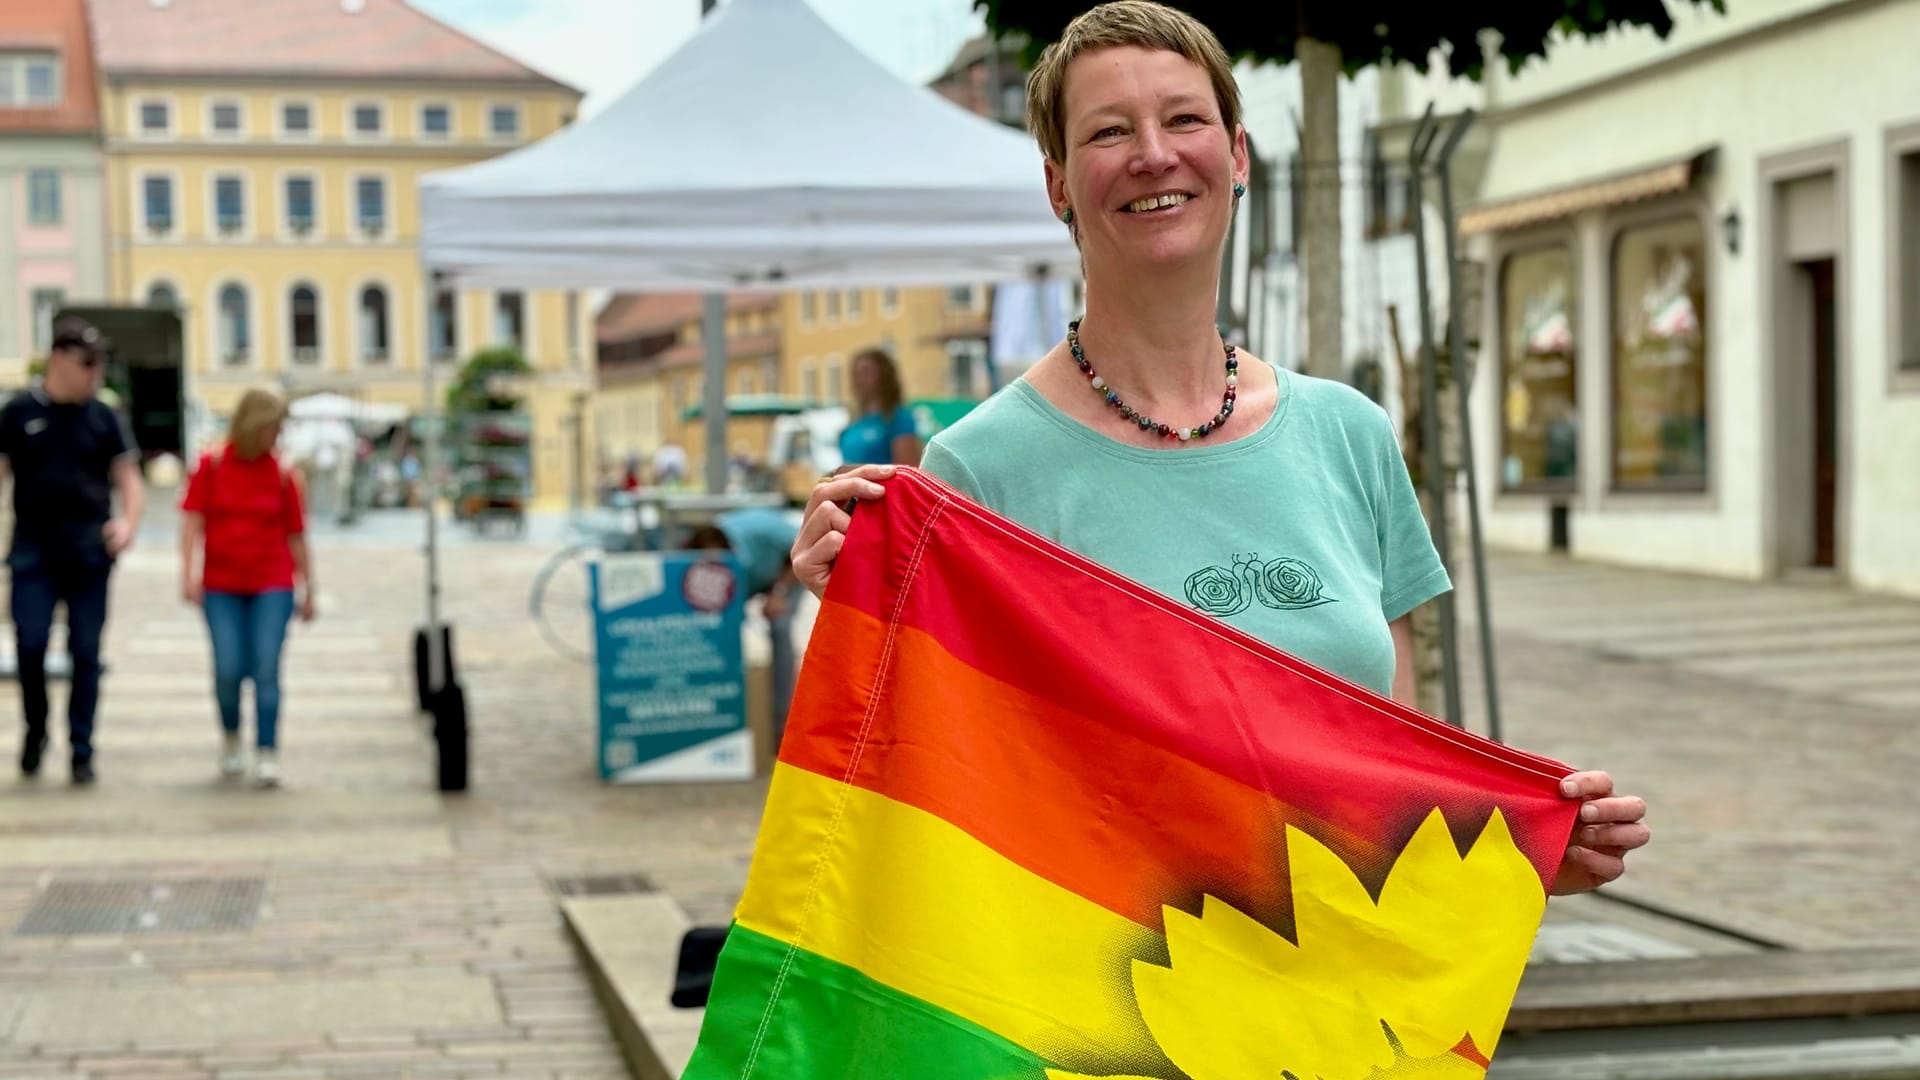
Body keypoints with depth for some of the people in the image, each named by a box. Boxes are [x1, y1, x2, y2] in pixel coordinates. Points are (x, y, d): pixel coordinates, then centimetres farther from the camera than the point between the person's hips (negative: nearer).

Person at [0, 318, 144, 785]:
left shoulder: (103, 418, 8)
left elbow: (129, 482, 8)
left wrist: (128, 522, -12)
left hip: (89, 553, 1)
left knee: (86, 653, 1)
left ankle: (81, 751, 10)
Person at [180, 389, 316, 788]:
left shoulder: (280, 474, 5)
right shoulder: (211, 466, 3)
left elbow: (297, 536, 8)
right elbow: (192, 519, 0)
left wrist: (307, 589, 10)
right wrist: (189, 573, -8)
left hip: (272, 587, 0)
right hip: (221, 587, 0)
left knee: (266, 669, -7)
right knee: (228, 670, -4)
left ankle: (267, 755, -4)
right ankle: (231, 737, 24)